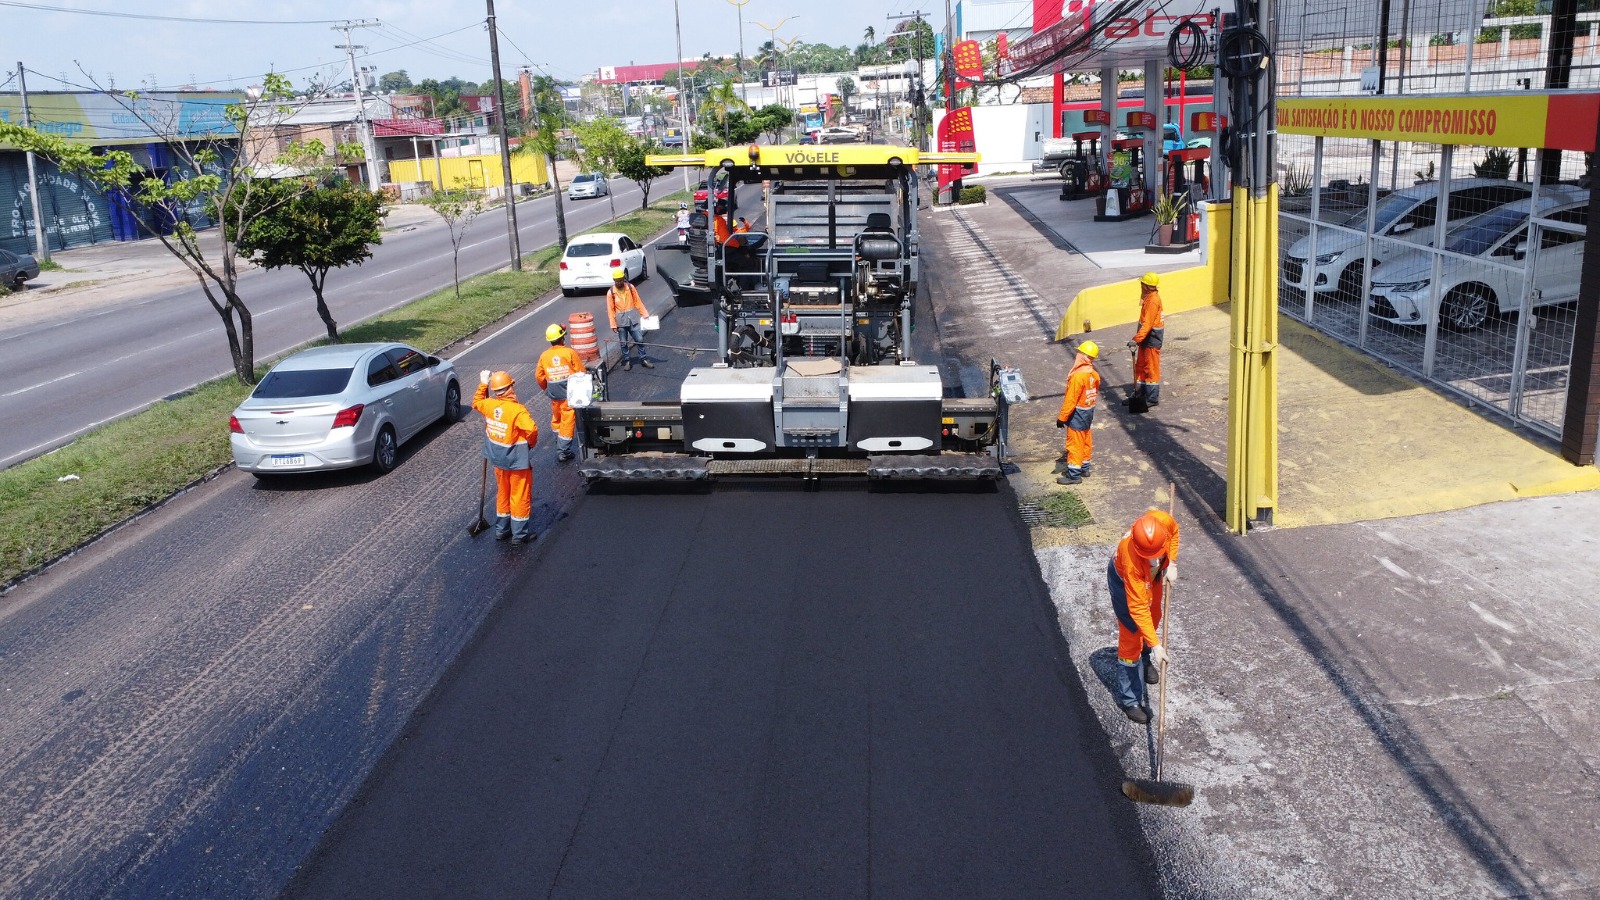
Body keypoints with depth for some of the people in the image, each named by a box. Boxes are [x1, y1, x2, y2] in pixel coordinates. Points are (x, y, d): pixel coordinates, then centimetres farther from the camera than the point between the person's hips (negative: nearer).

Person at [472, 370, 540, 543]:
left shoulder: (488, 405, -6)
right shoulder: (518, 410, -25)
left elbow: (476, 402, 17)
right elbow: (532, 430, -35)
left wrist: (483, 383, 24)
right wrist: (531, 443, -14)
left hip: (498, 459, 6)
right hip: (517, 460, -6)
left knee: (502, 494, 21)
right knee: (520, 496, 6)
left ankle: (501, 530, 30)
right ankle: (520, 533, 14)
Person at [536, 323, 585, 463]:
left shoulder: (544, 355, -2)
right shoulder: (570, 352, -12)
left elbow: (539, 376, 4)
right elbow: (580, 372, -9)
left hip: (554, 395, 4)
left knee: (556, 420, 22)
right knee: (567, 422, 2)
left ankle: (559, 445, 37)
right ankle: (563, 451, 3)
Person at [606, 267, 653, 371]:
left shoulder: (630, 288, -2)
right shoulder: (611, 292, -7)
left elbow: (638, 302, 4)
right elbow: (610, 309, -5)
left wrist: (645, 314, 1)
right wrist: (613, 324, -8)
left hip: (633, 319, 2)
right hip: (621, 321, -1)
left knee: (640, 339, 3)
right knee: (623, 343, 6)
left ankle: (643, 360, 16)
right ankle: (627, 362, 20)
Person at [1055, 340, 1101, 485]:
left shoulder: (1078, 376, -26)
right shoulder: (1094, 374, -1)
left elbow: (1070, 400, -23)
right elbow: (1095, 394, 11)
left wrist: (1062, 417, -16)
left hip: (1077, 414, -8)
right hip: (1089, 413, 8)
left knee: (1075, 443, 1)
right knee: (1085, 441, 19)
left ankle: (1074, 474, 8)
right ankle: (1084, 468, 33)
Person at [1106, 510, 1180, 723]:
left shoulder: (1162, 521, -37)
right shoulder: (1130, 559, -46)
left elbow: (1174, 530, -7)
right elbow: (1138, 609, -40)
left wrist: (1171, 564, -14)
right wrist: (1155, 645, -41)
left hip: (1153, 576, 6)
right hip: (1123, 579, -6)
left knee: (1154, 618, 25)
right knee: (1132, 636, -3)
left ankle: (1145, 661, 54)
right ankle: (1129, 699, 10)